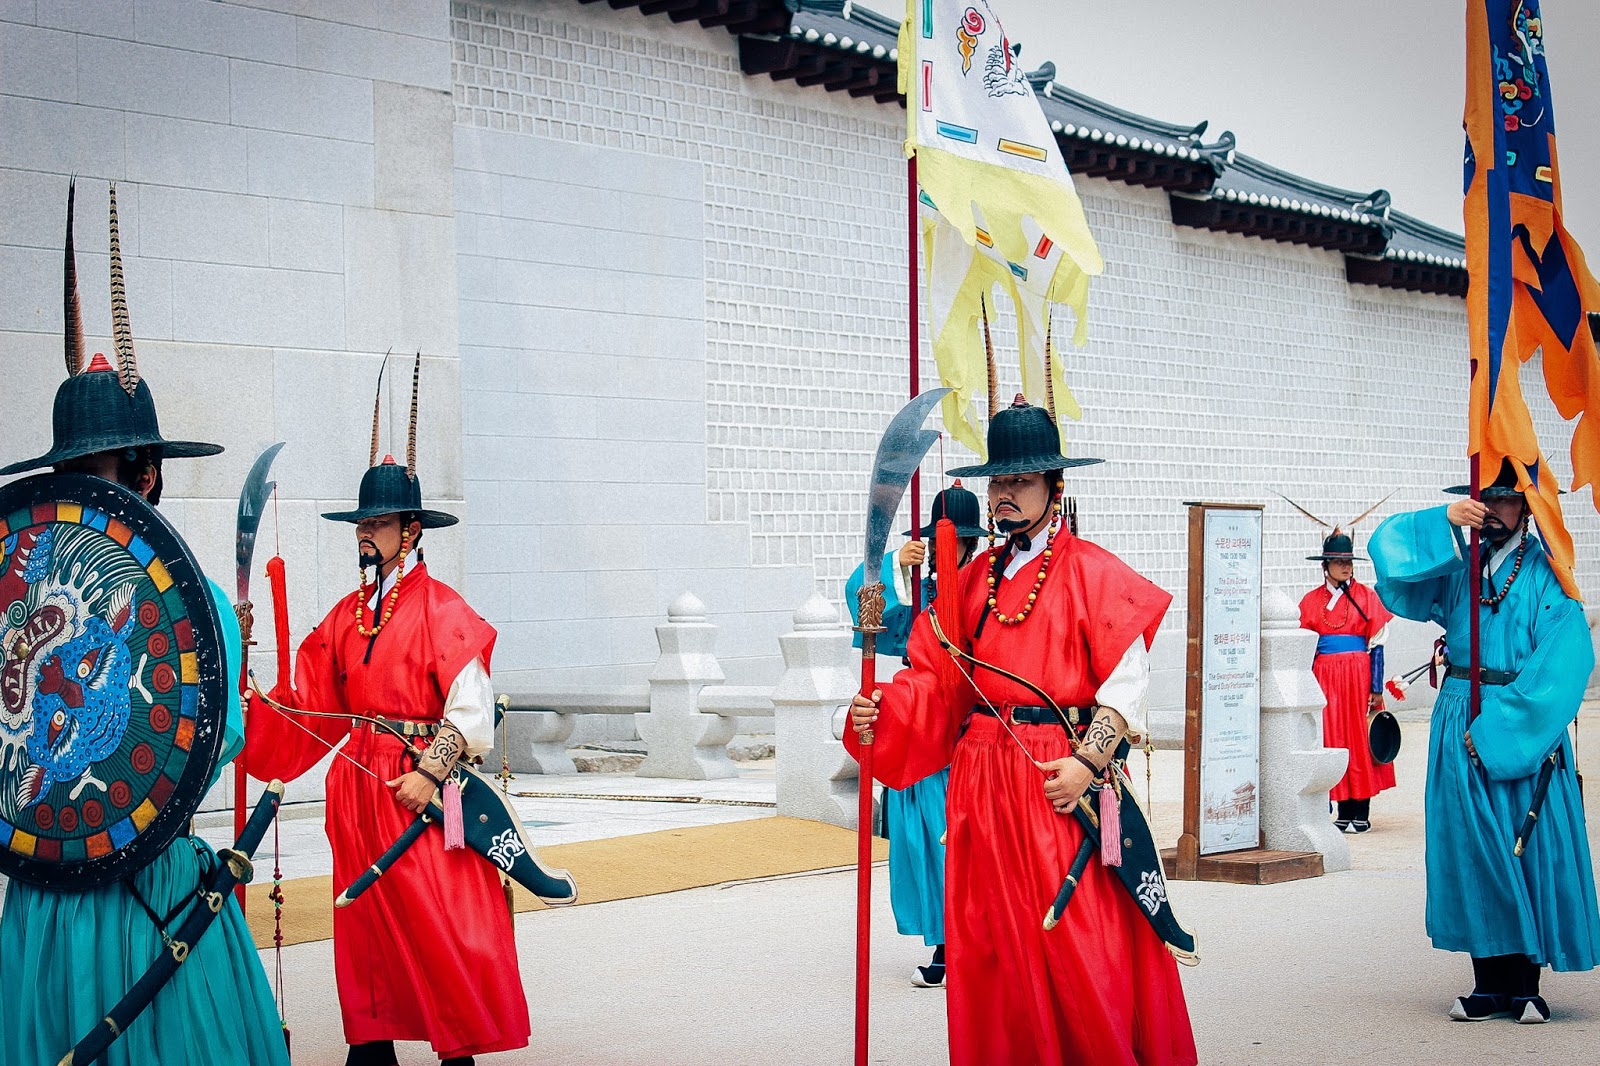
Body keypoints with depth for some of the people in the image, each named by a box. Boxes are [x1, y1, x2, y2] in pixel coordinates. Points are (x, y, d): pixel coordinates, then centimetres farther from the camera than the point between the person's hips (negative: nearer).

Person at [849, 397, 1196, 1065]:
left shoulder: (1089, 571, -2)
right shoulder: (973, 579, 14)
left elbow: (1128, 679, -8)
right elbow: (938, 678, 11)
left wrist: (1089, 763, -17)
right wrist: (881, 713, -7)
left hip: (1060, 783, -5)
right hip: (980, 781, 5)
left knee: (1081, 952, -6)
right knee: (990, 950, 6)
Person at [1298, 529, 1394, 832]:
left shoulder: (1366, 596, 3)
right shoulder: (1311, 601, 9)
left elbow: (1376, 645, 0)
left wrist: (1376, 687, -6)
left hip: (1358, 676, -2)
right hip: (1325, 678, 2)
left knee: (1360, 740, -2)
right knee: (1332, 740, 2)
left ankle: (1361, 814, 2)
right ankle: (1344, 813, 8)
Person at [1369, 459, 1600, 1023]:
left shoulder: (1547, 574, -4)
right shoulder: (1454, 564, 8)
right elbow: (1389, 547, 3)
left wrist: (1496, 726, -17)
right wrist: (1445, 520, -13)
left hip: (1526, 731, -3)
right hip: (1459, 724, 3)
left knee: (1530, 848, -3)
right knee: (1471, 850, 3)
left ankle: (1526, 987, 4)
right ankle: (1491, 983, 9)